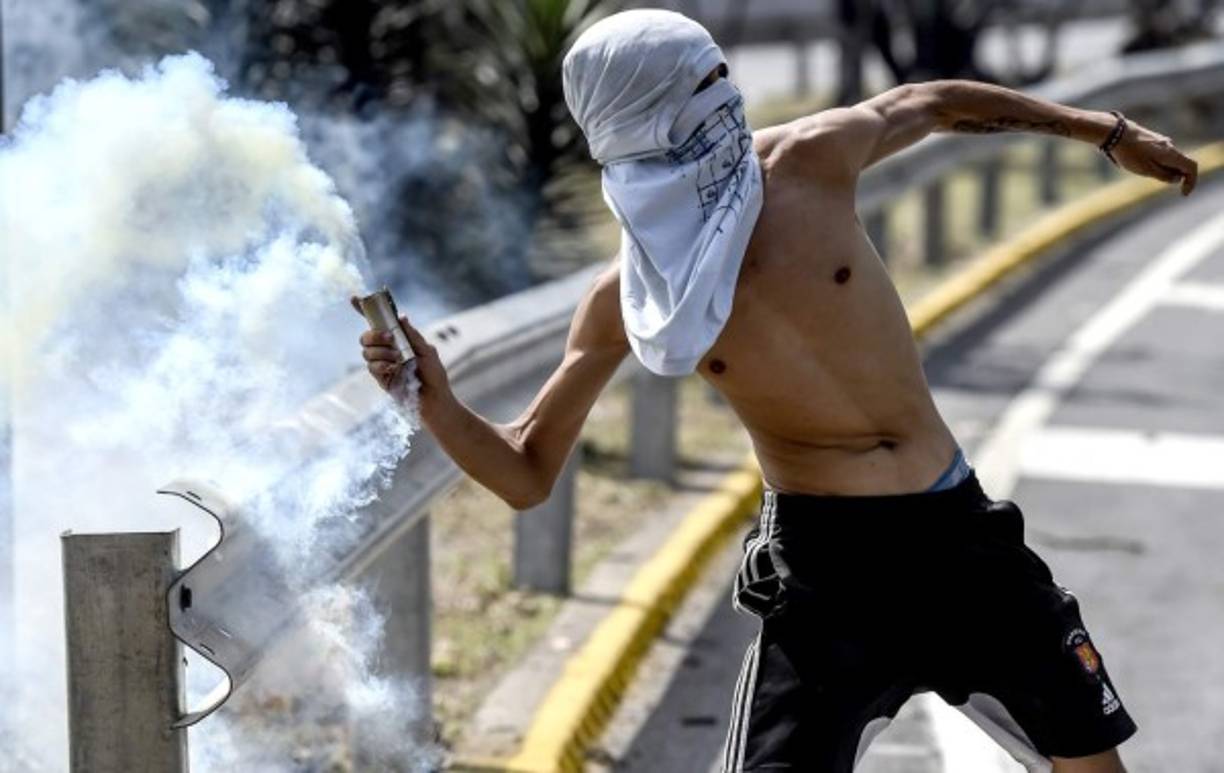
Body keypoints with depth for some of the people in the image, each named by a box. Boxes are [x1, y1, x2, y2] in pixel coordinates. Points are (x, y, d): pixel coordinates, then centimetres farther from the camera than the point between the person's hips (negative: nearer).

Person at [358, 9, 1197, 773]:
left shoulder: (810, 160, -8)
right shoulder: (622, 302, -9)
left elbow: (928, 103, 13)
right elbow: (527, 474, -3)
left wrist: (1107, 130, 22)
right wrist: (437, 405, -23)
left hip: (956, 530, 3)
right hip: (825, 561, -3)